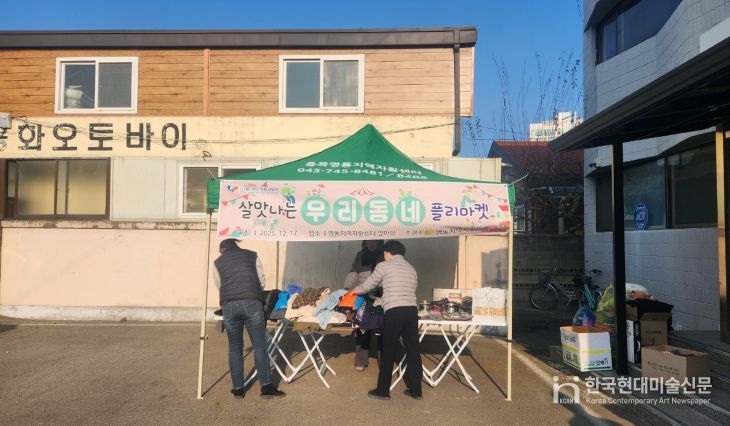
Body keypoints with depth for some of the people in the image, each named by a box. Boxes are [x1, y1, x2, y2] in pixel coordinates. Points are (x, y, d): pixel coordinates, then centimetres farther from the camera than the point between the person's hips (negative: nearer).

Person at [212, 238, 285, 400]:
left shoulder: (218, 262, 20)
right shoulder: (252, 255, 19)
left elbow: (219, 286, 22)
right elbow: (262, 281, 18)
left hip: (229, 305, 1)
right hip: (252, 303, -1)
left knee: (235, 347, 12)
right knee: (259, 345, 5)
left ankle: (238, 389, 18)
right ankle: (266, 386, 7)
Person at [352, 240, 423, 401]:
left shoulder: (384, 266, 3)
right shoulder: (412, 269, 21)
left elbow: (368, 285, 11)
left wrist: (355, 291, 30)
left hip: (394, 311, -5)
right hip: (411, 310, 6)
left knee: (388, 351, 5)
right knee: (413, 350, 11)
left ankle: (383, 390, 14)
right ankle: (415, 390, 18)